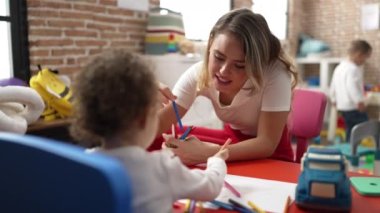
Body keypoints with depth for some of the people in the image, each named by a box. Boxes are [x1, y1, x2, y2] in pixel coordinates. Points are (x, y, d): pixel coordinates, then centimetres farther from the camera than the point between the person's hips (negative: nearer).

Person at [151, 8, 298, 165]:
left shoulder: (275, 75, -31)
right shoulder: (198, 73, -21)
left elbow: (267, 144, -29)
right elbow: (159, 127, -18)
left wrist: (206, 154, -42)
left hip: (270, 155, -4)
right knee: (156, 139, -9)